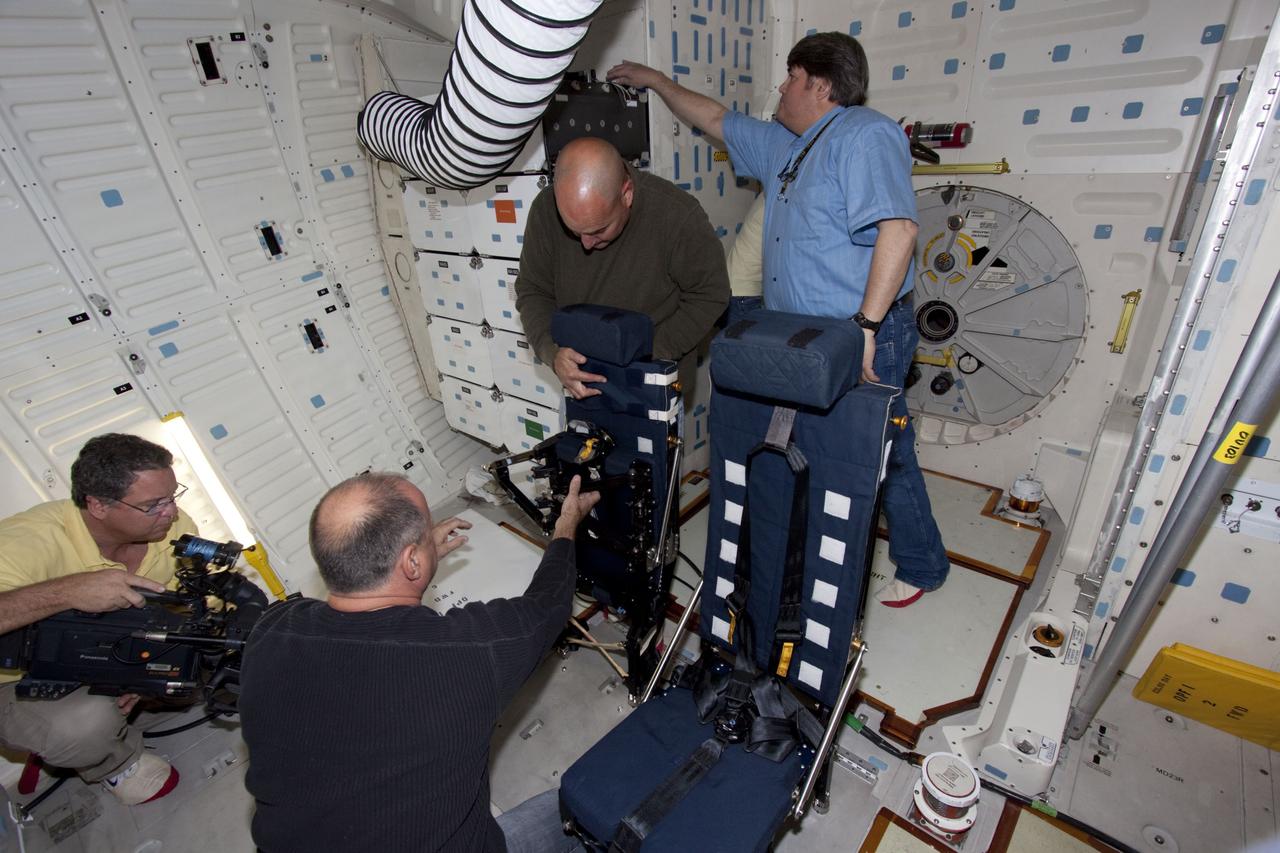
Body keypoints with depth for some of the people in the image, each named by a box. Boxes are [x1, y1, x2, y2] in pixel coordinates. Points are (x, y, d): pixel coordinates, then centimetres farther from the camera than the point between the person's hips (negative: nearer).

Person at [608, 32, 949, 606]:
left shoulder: (865, 135, -12)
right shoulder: (783, 146, 16)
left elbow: (897, 228, -24)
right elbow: (715, 120, 28)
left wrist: (866, 327, -28)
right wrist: (655, 80, 34)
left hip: (863, 341, -9)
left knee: (884, 456, 4)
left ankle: (922, 568, 27)